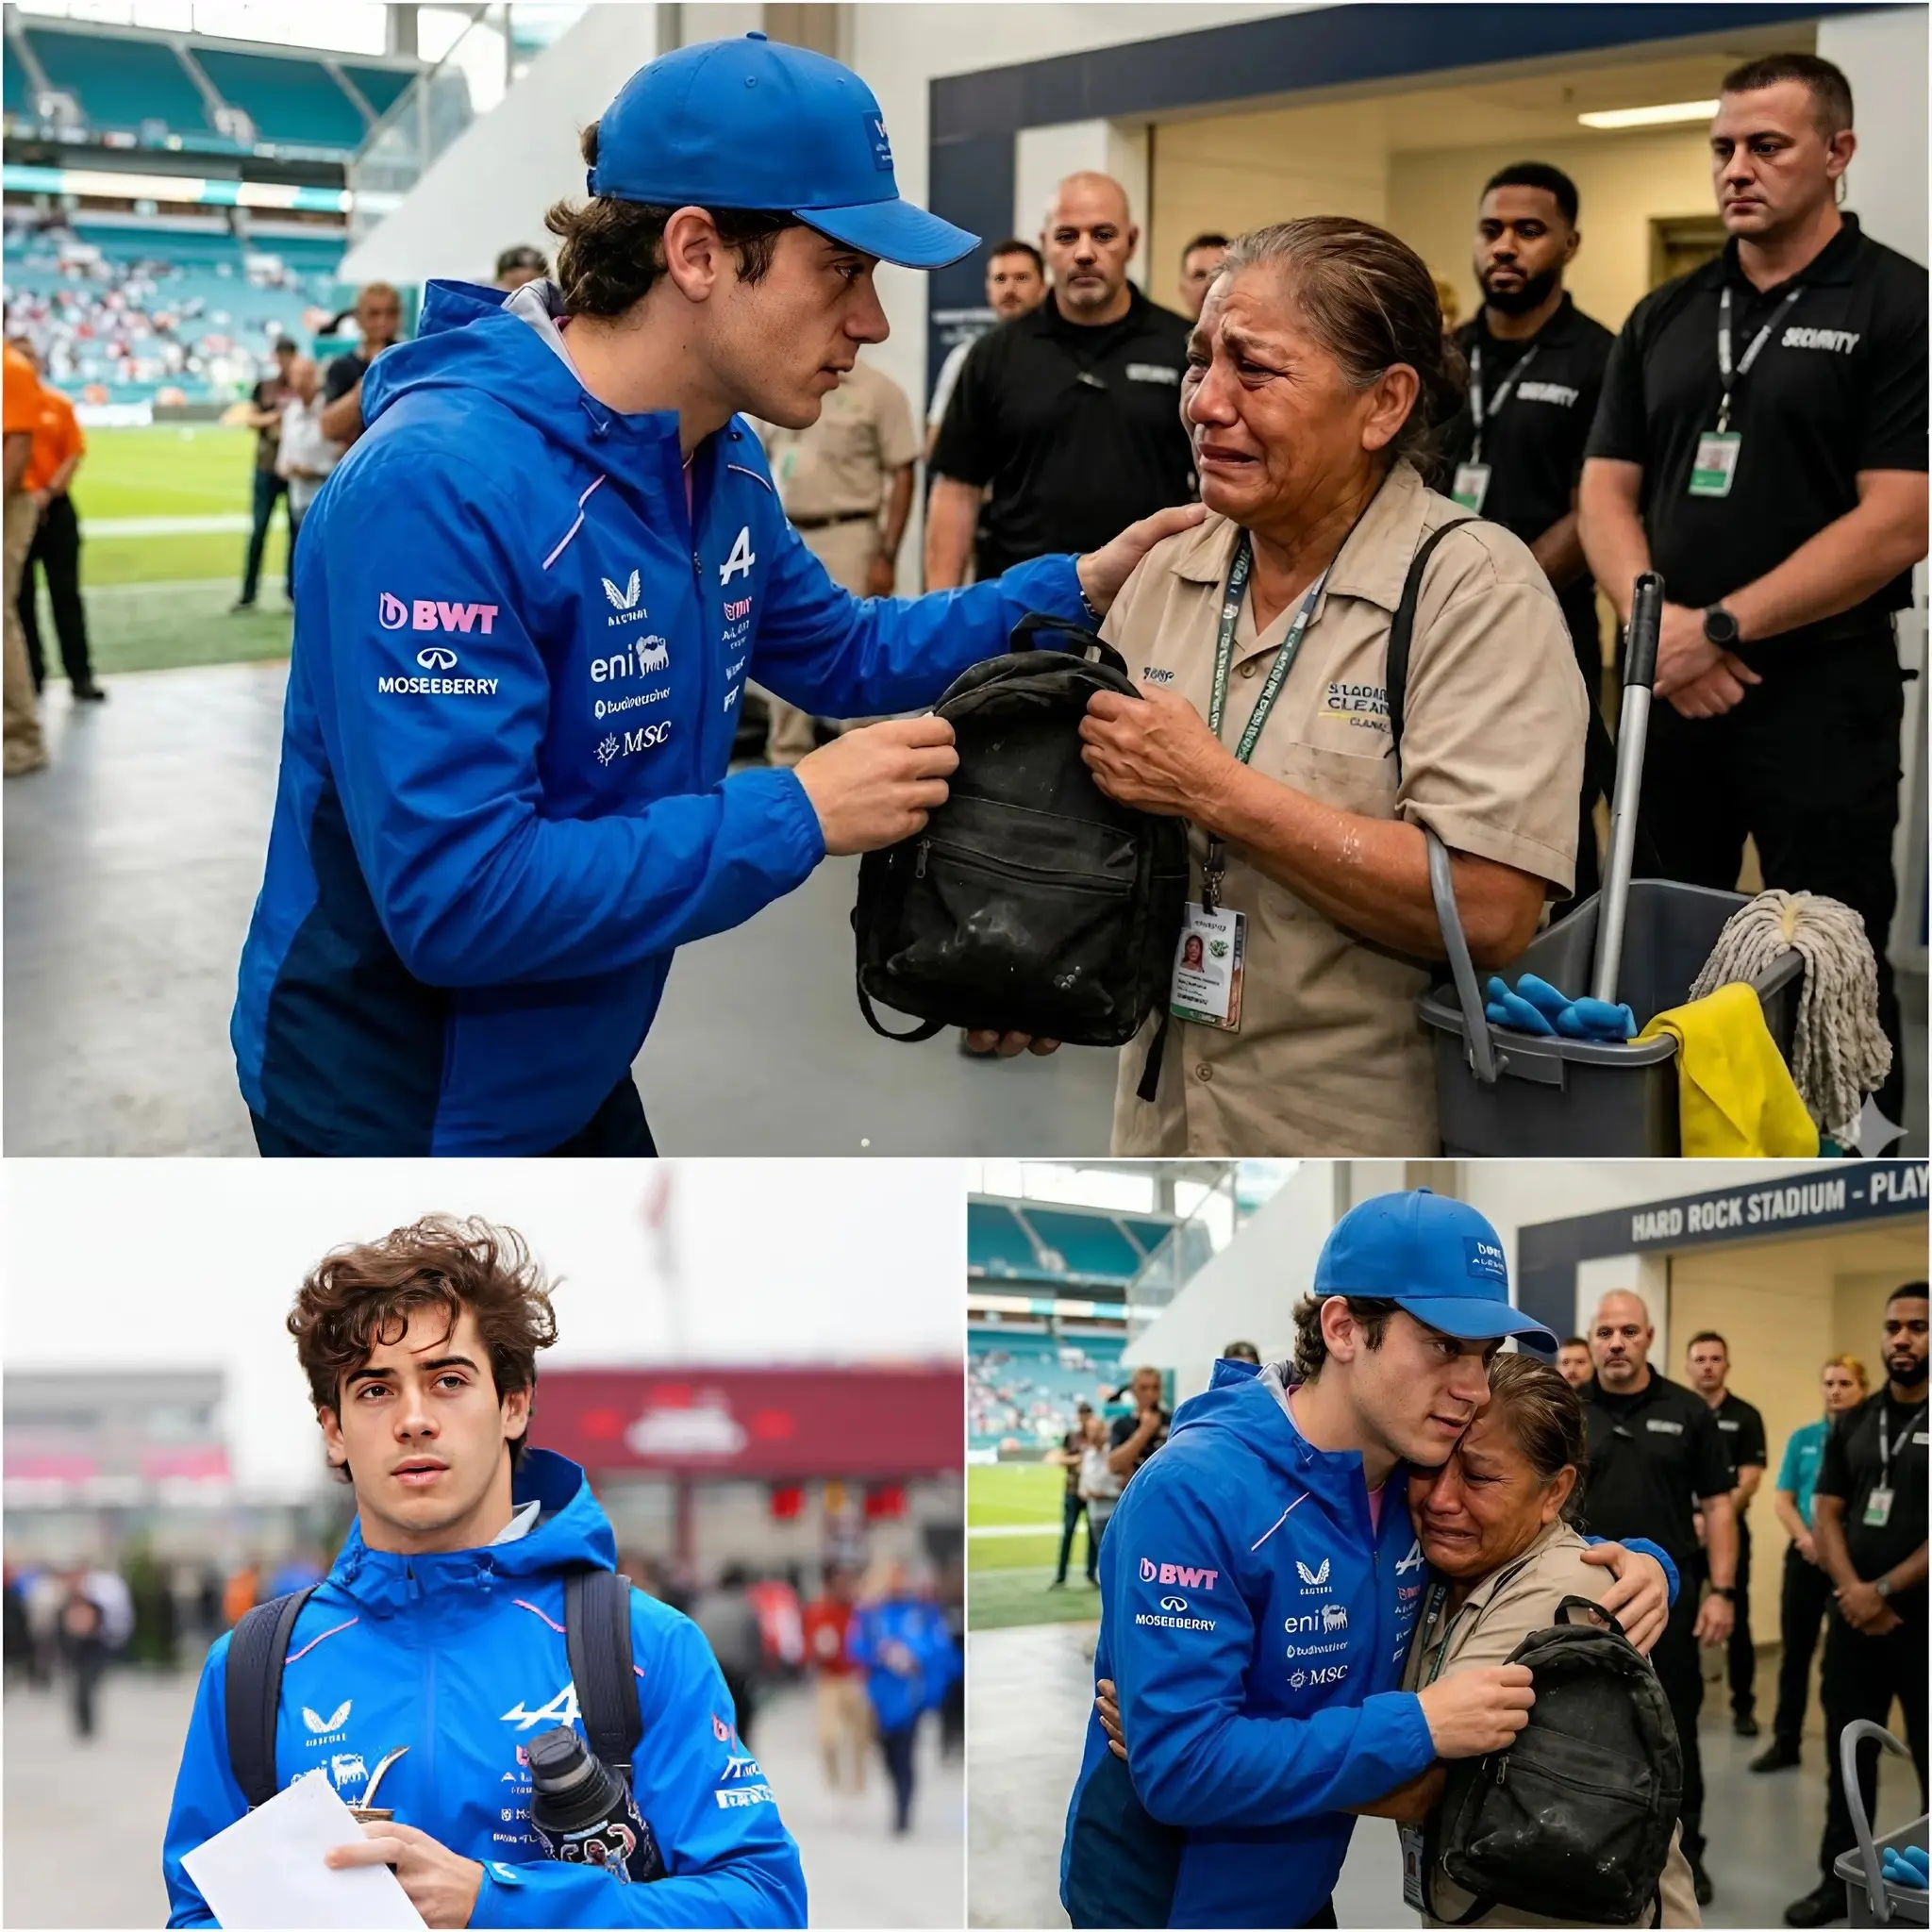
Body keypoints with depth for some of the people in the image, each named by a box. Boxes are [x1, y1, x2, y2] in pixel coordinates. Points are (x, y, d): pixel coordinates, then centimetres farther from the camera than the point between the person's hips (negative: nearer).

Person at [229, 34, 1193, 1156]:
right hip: (395, 1106, -8)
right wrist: (798, 816, -29)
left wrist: (1073, 592, 3)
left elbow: (837, 653, 17)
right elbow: (457, 899, -34)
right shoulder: (442, 486, -30)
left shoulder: (724, 464, -1)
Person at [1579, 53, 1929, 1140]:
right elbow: (1608, 490, 9)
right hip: (1671, 685, 6)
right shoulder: (1665, 316, 11)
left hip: (1821, 686, -5)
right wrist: (1651, 615, -11)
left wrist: (1720, 626, -16)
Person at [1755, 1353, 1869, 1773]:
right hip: (1805, 1557, 3)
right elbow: (1782, 1498, 5)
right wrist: (1807, 1538, -13)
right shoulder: (1803, 1438, 6)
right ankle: (1786, 1742, 14)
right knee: (1795, 1651, 6)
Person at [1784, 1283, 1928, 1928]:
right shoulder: (1853, 1423, 10)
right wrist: (1852, 1592, -8)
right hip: (1854, 1617, 5)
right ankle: (1839, 1880, 21)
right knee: (1847, 1756, 11)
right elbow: (1826, 1514, 7)